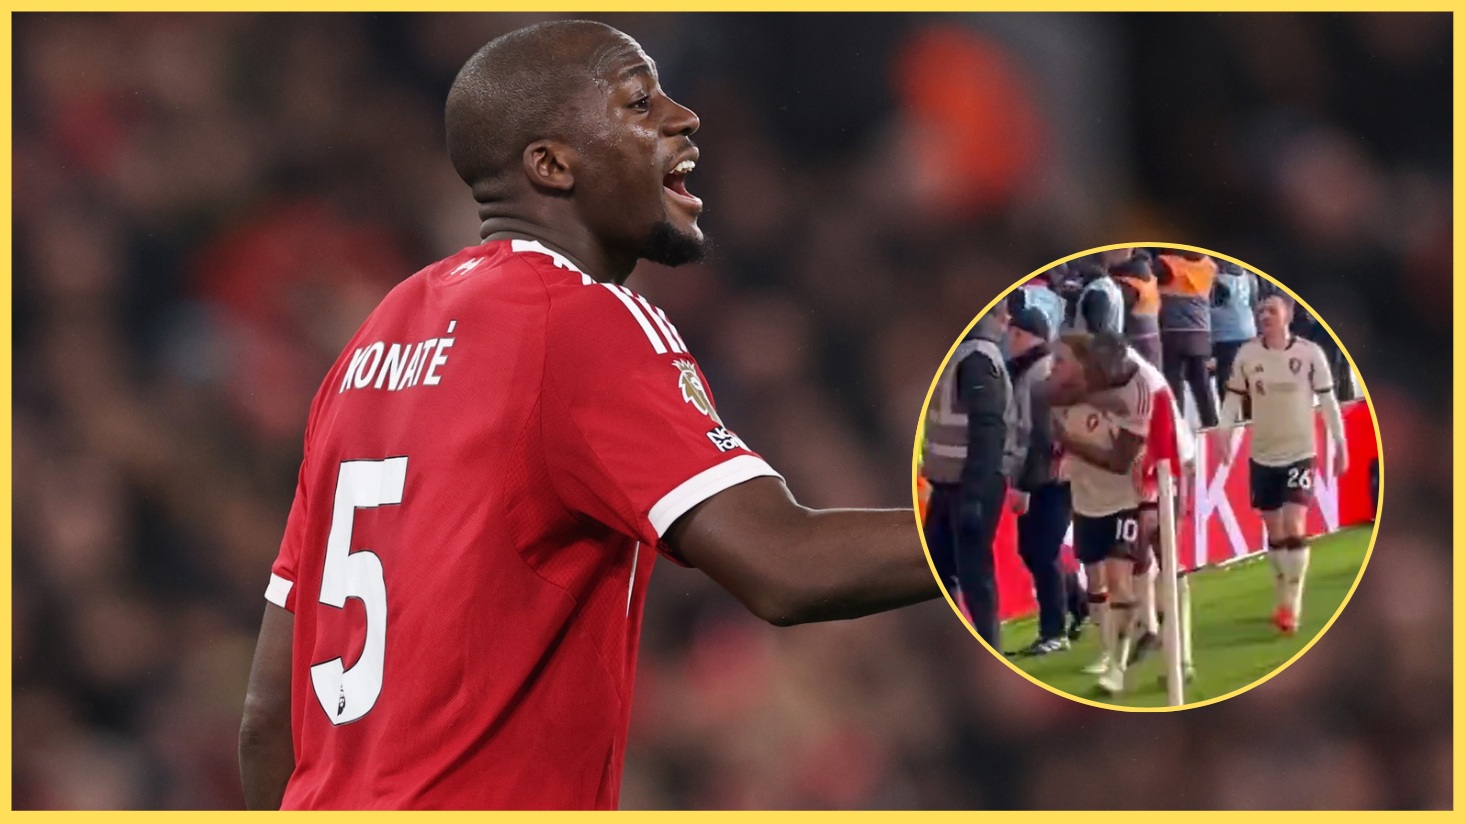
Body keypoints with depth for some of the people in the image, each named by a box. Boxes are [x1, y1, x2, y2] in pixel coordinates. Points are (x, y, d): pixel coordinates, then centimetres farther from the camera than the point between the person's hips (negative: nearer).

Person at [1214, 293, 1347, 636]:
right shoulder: (1247, 354, -3)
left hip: (1300, 452, -3)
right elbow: (1234, 397, 4)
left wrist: (1339, 444, 2)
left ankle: (1291, 605, -9)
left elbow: (1327, 400, -1)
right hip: (1262, 454, 3)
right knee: (1274, 531, 10)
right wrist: (1225, 431, -13)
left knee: (1294, 526, -14)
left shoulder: (1310, 354, -9)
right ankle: (1285, 601, 25)